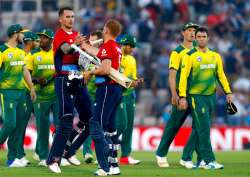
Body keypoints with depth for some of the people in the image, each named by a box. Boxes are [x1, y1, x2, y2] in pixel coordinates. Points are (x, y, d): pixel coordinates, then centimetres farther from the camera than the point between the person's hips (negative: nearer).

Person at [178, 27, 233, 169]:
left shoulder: (215, 56, 11)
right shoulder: (190, 56, -5)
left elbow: (221, 75, 17)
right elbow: (183, 76, -7)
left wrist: (228, 92, 9)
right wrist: (182, 97, -13)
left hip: (211, 96, 5)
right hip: (196, 97, -5)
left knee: (199, 129, 9)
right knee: (204, 129, -10)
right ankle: (209, 160, -10)